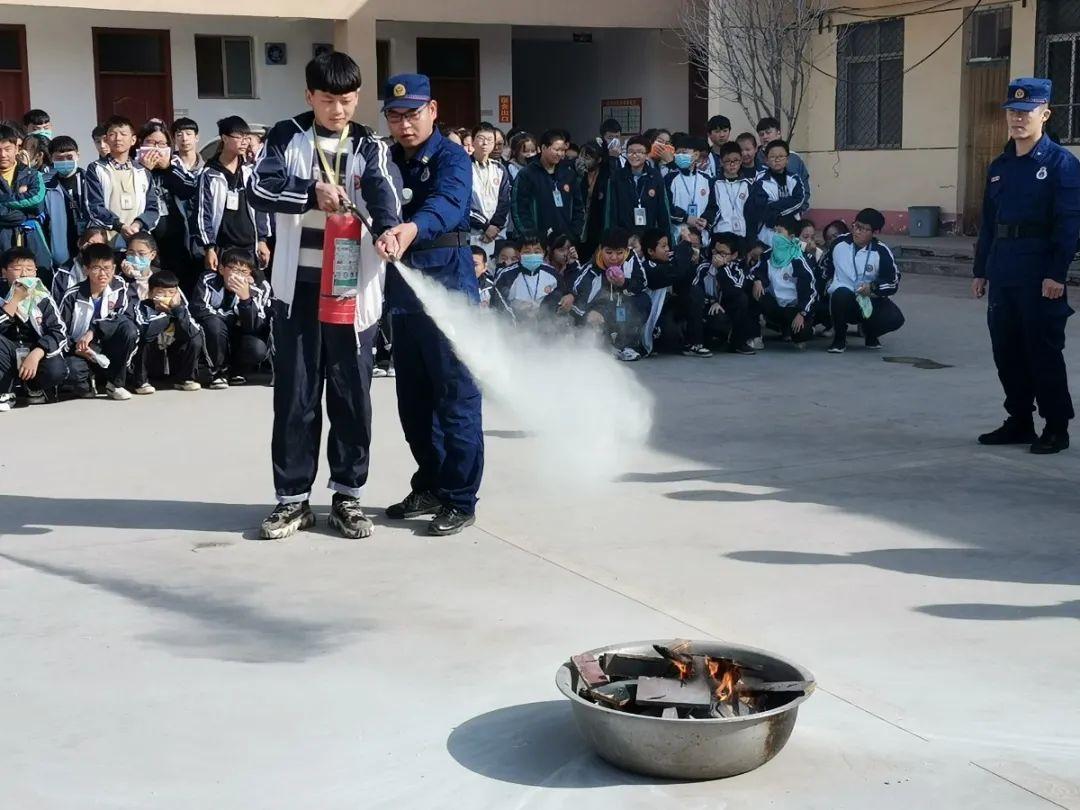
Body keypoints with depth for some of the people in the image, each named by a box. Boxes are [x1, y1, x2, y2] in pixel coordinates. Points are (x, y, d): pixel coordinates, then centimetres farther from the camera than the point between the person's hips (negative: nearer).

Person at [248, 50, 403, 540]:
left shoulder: (370, 148, 4)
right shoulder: (287, 137, 5)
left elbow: (384, 191, -16)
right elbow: (259, 189, -10)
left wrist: (388, 229, -37)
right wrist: (311, 193, -25)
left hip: (353, 287, 0)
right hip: (298, 286, 0)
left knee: (351, 393, 5)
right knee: (295, 394, 4)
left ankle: (347, 495, 16)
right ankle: (293, 499, 13)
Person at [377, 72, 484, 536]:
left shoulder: (451, 159, -8)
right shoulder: (385, 161, 15)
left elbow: (446, 205, -30)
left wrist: (411, 229, -48)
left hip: (448, 288, -7)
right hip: (402, 293, 7)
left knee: (456, 398, -2)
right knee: (413, 399, 13)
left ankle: (459, 499, 4)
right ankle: (429, 486, 27)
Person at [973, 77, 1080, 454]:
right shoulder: (999, 166, 14)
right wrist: (981, 270, 14)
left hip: (1039, 274, -7)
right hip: (1002, 274, 7)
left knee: (1043, 350, -2)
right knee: (1006, 349, 10)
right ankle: (1019, 421, 22)